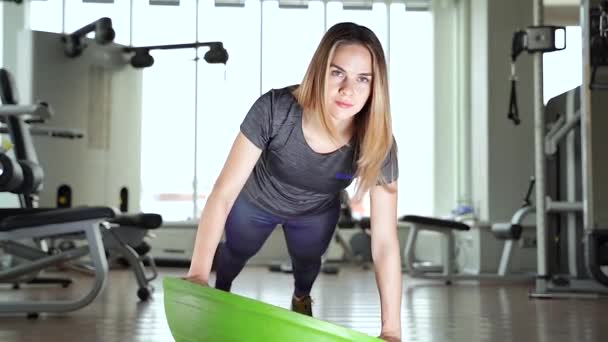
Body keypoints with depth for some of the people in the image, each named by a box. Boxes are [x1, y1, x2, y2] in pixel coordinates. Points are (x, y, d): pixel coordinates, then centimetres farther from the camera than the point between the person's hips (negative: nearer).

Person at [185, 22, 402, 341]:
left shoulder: (377, 144, -38)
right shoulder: (274, 110, -43)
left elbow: (385, 243, -35)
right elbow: (223, 194, -39)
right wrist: (197, 275, -47)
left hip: (315, 214, 1)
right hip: (256, 202, -1)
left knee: (307, 261, 33)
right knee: (237, 252, 30)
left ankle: (301, 297, 69)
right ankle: (220, 293, 65)